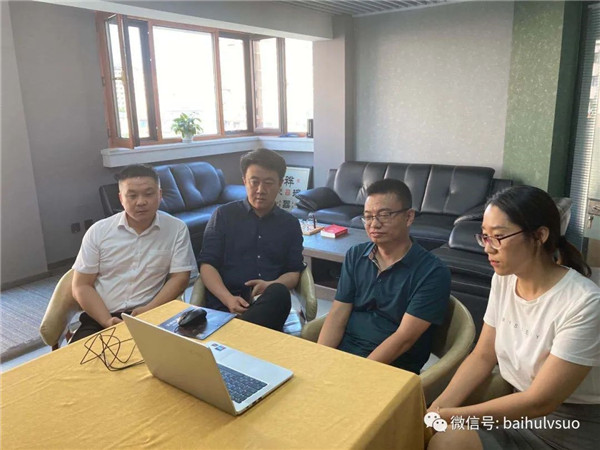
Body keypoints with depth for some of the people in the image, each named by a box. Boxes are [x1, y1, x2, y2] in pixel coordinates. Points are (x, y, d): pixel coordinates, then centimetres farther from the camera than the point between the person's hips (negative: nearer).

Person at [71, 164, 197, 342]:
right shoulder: (98, 231, 3)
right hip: (100, 319, 2)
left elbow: (180, 278, -2)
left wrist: (148, 311, -16)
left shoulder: (177, 229, 0)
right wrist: (107, 321, -11)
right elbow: (81, 286, 3)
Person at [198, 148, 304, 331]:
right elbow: (207, 264, 4)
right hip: (225, 304, -3)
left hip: (270, 304, 4)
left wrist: (271, 286, -11)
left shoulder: (290, 224, 18)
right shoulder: (224, 215, 12)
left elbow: (294, 272, 14)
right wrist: (228, 299, -15)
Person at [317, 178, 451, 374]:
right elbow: (338, 314, 1)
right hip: (340, 352, 4)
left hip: (391, 367, -4)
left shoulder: (432, 272, -10)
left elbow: (404, 338, -15)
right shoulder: (355, 256, 6)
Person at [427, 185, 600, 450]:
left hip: (562, 427, -5)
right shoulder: (503, 280, -3)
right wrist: (438, 408, -13)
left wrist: (450, 417, -23)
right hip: (513, 404, 6)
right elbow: (482, 357, 0)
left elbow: (540, 401, -23)